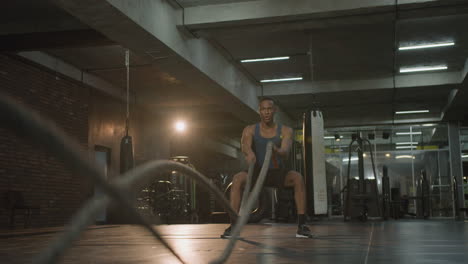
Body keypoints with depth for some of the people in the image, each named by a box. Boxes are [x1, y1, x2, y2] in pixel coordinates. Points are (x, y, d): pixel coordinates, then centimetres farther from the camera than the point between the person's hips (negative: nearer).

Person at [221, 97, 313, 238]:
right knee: (237, 178, -31)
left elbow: (285, 151, -28)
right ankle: (233, 225, -30)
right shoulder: (250, 130, -6)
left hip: (278, 173, 0)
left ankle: (301, 225, -27)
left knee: (298, 178, -31)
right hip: (257, 172, 0)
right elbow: (245, 145, -29)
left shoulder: (285, 131, -8)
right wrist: (249, 153, -55)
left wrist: (276, 151, -54)